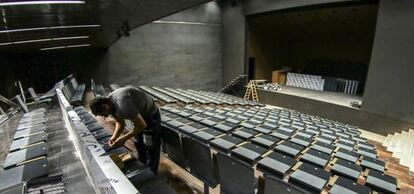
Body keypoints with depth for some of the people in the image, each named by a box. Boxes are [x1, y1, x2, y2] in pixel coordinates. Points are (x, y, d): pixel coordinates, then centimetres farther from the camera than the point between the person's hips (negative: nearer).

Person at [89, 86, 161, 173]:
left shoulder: (122, 104, -36)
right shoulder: (110, 103, -7)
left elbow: (142, 125, -31)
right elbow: (120, 122, 7)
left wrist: (124, 138, -24)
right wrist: (114, 136, -10)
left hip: (151, 116, -9)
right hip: (139, 116, 9)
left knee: (151, 150, 1)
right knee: (140, 148, 21)